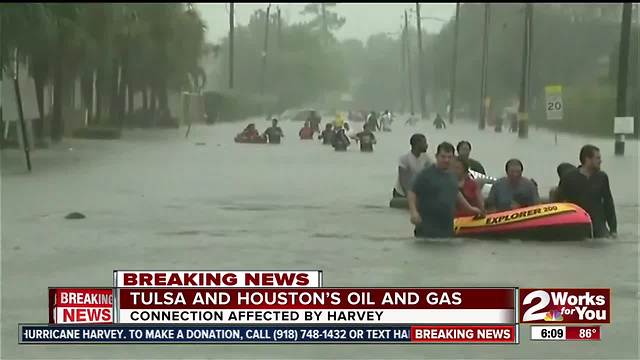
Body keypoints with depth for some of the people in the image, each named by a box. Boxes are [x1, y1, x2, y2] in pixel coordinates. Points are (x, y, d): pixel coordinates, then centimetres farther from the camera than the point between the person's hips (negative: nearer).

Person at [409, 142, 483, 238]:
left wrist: (470, 208, 39)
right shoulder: (426, 174, -5)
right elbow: (412, 193, -7)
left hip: (447, 229, 7)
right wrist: (413, 211, -21)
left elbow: (456, 194, 33)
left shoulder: (452, 176, 17)